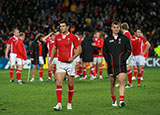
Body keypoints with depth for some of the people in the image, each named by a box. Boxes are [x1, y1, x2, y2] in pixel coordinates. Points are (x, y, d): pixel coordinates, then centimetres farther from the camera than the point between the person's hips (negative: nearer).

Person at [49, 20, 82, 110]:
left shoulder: (72, 37, -4)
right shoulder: (57, 37, 7)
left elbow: (79, 49, -2)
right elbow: (54, 48, 19)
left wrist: (73, 57, -15)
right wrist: (51, 61, 17)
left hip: (70, 63, -2)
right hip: (60, 62, 2)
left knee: (70, 84, 5)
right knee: (59, 82, -12)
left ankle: (69, 103, 19)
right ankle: (59, 104, -13)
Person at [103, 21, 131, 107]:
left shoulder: (124, 38, 5)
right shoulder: (107, 39, 9)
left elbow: (129, 50, 5)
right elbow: (104, 51, 11)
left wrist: (123, 59, -7)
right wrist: (108, 61, -1)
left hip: (121, 65, -2)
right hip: (111, 65, 2)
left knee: (121, 82, -15)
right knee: (112, 83, 9)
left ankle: (121, 100, -23)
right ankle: (114, 100, 24)